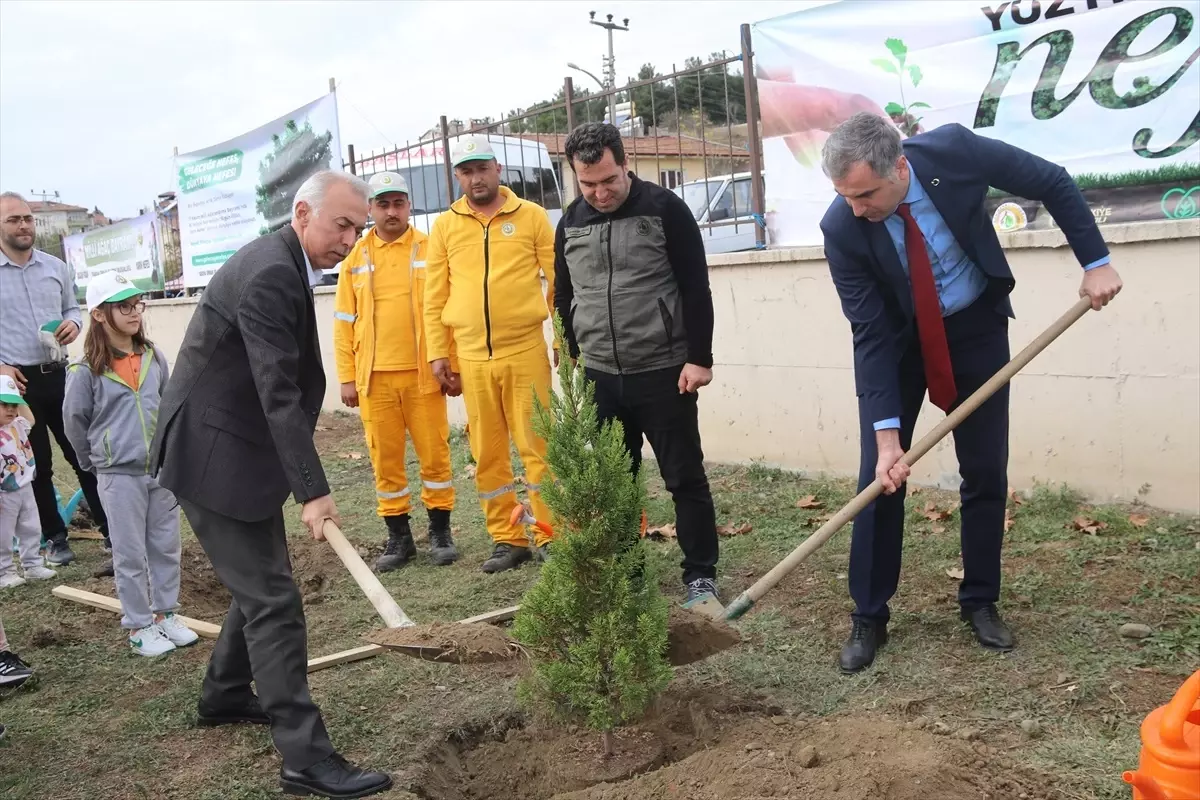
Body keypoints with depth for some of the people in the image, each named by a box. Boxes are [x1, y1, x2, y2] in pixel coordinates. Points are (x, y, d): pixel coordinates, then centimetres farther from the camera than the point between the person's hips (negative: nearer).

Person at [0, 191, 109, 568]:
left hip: (57, 375, 3)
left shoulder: (56, 268, 6)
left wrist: (73, 323, -6)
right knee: (36, 464, 8)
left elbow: (73, 308, 18)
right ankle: (54, 537, 21)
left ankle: (111, 529, 12)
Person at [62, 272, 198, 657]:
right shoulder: (86, 372, -13)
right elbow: (74, 423, -2)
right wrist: (99, 462, 7)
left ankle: (165, 614, 28)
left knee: (167, 547, 12)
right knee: (131, 554, 5)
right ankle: (139, 627, 17)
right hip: (119, 476, -4)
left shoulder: (154, 358, 0)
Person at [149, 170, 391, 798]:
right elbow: (278, 391, -27)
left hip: (238, 451, 10)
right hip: (213, 457, -10)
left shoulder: (280, 265, 11)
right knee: (272, 600, -9)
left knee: (263, 581, 21)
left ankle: (225, 694, 40)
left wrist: (301, 479, 19)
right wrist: (313, 490, -28)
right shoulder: (269, 275, -22)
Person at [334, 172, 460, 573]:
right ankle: (398, 535, 19)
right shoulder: (355, 257, 8)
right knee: (385, 459, 7)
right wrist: (346, 377, 3)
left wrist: (454, 367, -3)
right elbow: (344, 321, 8)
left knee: (434, 453, 3)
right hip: (374, 378, 2)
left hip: (423, 373, -2)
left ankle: (440, 531, 17)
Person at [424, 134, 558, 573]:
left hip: (526, 351, -3)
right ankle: (507, 539, 19)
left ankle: (550, 536, 10)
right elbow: (435, 296, 10)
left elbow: (558, 281, 3)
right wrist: (437, 353, 5)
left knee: (538, 446, -1)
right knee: (488, 455, 8)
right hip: (472, 357, 3)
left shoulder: (531, 216, 3)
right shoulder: (445, 226, 9)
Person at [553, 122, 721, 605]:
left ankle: (701, 575, 15)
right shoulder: (571, 222, 6)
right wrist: (574, 358, 14)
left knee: (685, 478, 3)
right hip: (599, 377, 4)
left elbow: (696, 289, -8)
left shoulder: (665, 209, -7)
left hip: (664, 373, -4)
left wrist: (699, 358, -12)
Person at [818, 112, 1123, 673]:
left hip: (975, 325, 1)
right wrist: (887, 431, -29)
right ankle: (868, 618, 7)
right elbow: (871, 335, -23)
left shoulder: (952, 149, -26)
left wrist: (1096, 262, -11)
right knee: (880, 474, -6)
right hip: (895, 338, -1)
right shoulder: (841, 228, -27)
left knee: (986, 472, 3)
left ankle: (980, 602, 20)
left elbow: (1053, 184, -10)